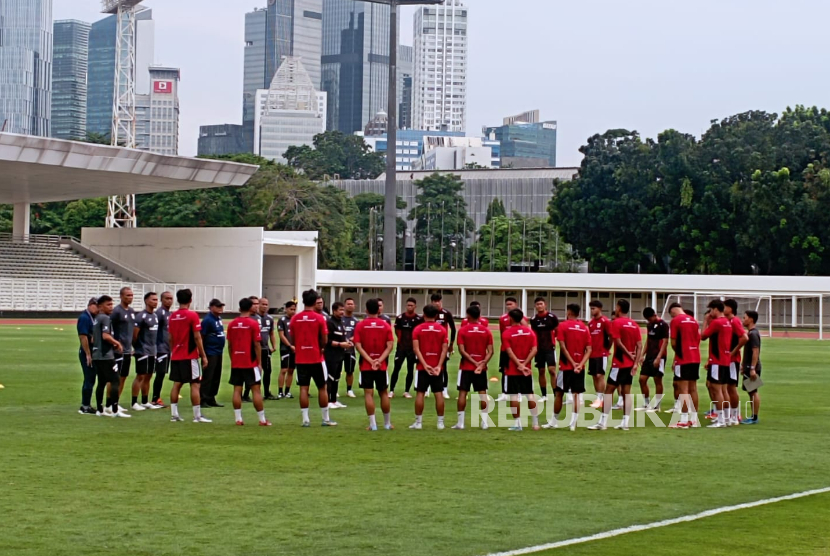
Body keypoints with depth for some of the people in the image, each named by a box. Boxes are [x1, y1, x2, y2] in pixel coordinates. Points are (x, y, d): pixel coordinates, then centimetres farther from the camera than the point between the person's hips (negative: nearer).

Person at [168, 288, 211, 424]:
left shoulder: (172, 316, 7)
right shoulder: (192, 315, -11)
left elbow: (170, 338, 12)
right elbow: (197, 337, -12)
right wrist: (203, 356, -7)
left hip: (175, 356, 6)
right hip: (189, 356, -6)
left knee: (176, 384, 10)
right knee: (195, 385, -2)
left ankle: (174, 414, 8)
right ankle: (197, 416, -3)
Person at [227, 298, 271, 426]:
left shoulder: (232, 324, 4)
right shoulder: (253, 324, -9)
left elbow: (229, 345, 8)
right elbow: (257, 345, -10)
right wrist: (259, 362, -3)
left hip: (235, 363, 4)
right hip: (250, 363, -4)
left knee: (237, 389, 6)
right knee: (256, 390, 0)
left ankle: (238, 419, 3)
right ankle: (262, 420, 1)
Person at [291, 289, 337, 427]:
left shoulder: (295, 318, 0)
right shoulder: (319, 318, -9)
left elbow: (293, 338, 6)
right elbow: (324, 340, -8)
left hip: (300, 358, 2)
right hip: (316, 358, -2)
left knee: (303, 388, 4)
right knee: (322, 388, 8)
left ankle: (305, 419, 1)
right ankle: (326, 419, 12)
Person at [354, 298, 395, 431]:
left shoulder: (360, 326, -3)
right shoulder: (385, 325, 0)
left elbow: (358, 346, -10)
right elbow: (390, 346, -7)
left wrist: (371, 361, -13)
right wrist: (379, 360, -12)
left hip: (366, 365, -1)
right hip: (382, 365, 1)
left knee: (368, 393, 0)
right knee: (384, 393, 12)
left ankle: (372, 424, -6)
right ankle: (387, 423, 19)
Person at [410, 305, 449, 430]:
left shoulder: (418, 329, -2)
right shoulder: (442, 330, 3)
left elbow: (416, 348, -11)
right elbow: (445, 349, -5)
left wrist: (425, 365, -13)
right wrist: (439, 365, -9)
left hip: (423, 367, -1)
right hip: (437, 367, 2)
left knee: (420, 393, 3)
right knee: (439, 393, 4)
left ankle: (418, 422, 3)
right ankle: (440, 422, 5)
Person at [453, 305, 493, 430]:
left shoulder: (463, 330, -6)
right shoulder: (486, 330, 2)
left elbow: (462, 350, -13)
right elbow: (490, 351, -4)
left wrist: (474, 363, -13)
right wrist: (483, 363, -12)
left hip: (466, 366, -2)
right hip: (482, 367, 2)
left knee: (463, 393, 1)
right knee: (482, 393, 7)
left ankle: (460, 423, -2)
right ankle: (484, 422, 5)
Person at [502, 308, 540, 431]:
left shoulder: (507, 333, -6)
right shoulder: (530, 331, 4)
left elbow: (509, 352, -15)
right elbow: (534, 350, -6)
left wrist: (519, 365, -15)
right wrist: (524, 364, -9)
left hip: (512, 370, -4)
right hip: (527, 368, 4)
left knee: (514, 396, -1)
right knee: (530, 395, 10)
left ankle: (518, 423, -3)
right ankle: (535, 423, 11)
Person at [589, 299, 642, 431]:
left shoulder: (616, 323, -9)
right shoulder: (635, 325, 9)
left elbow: (619, 343, -16)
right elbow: (639, 346, 3)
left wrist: (629, 355, -6)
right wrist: (635, 363, -1)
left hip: (619, 363, -6)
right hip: (630, 364, 6)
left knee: (609, 390, -3)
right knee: (626, 392, 8)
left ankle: (602, 423, -5)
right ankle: (625, 423, 7)